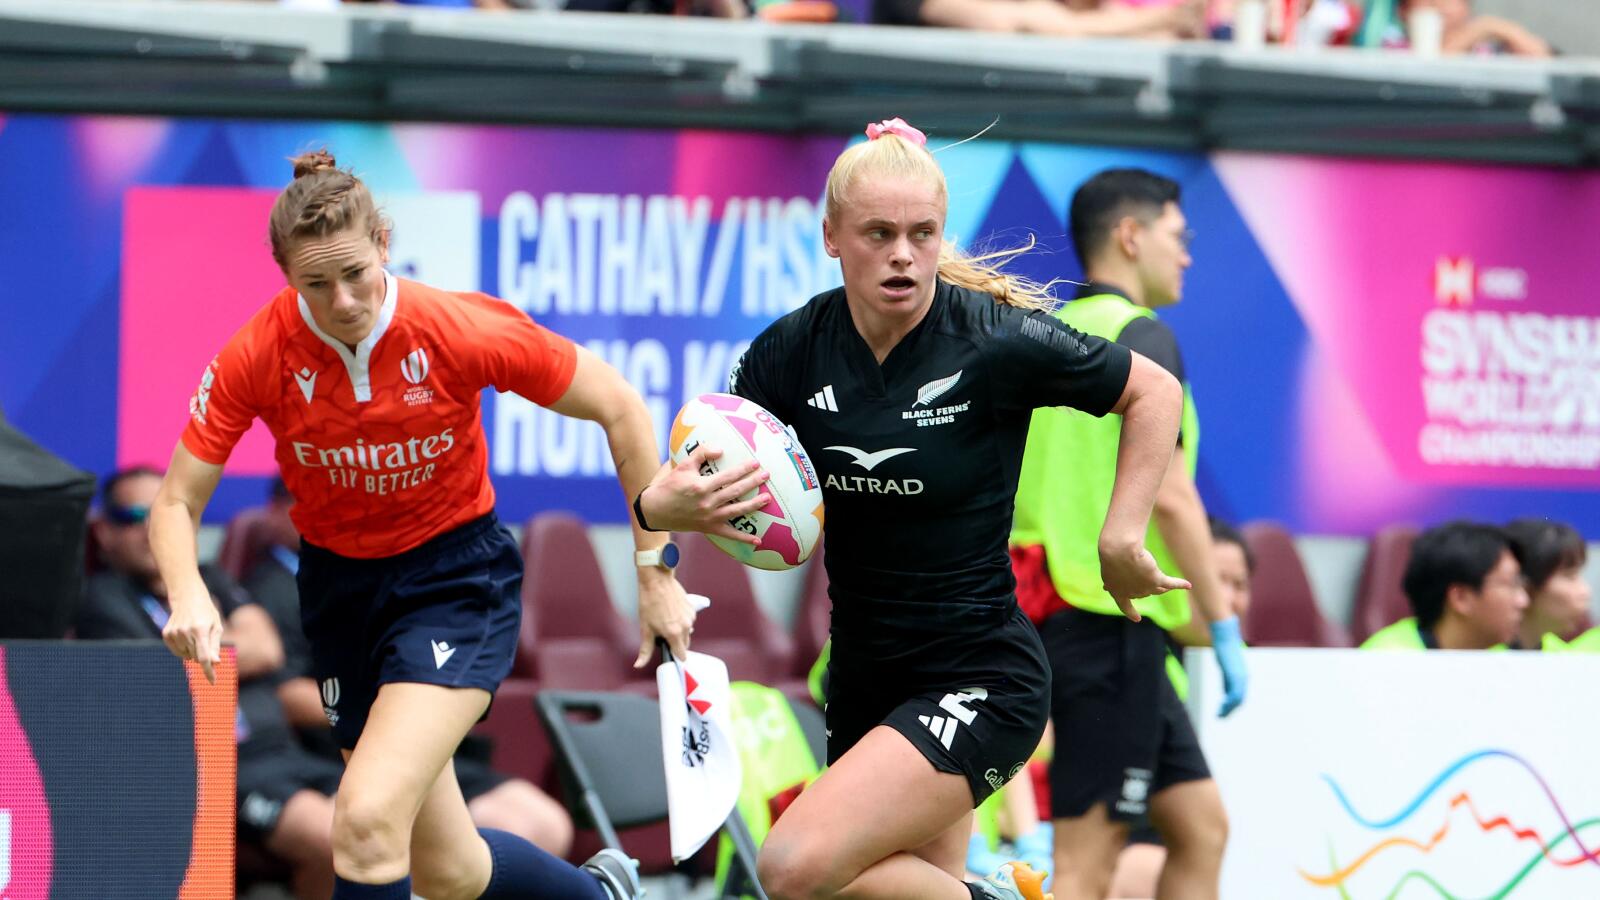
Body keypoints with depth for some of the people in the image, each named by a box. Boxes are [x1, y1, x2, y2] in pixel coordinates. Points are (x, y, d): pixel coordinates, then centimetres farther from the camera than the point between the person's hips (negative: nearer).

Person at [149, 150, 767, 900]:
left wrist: (655, 568, -7)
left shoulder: (464, 331, -21)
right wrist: (188, 597, -32)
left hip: (456, 578, -3)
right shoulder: (258, 357, -17)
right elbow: (176, 503, -11)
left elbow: (618, 408, -8)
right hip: (339, 585, 3)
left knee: (368, 820, -25)